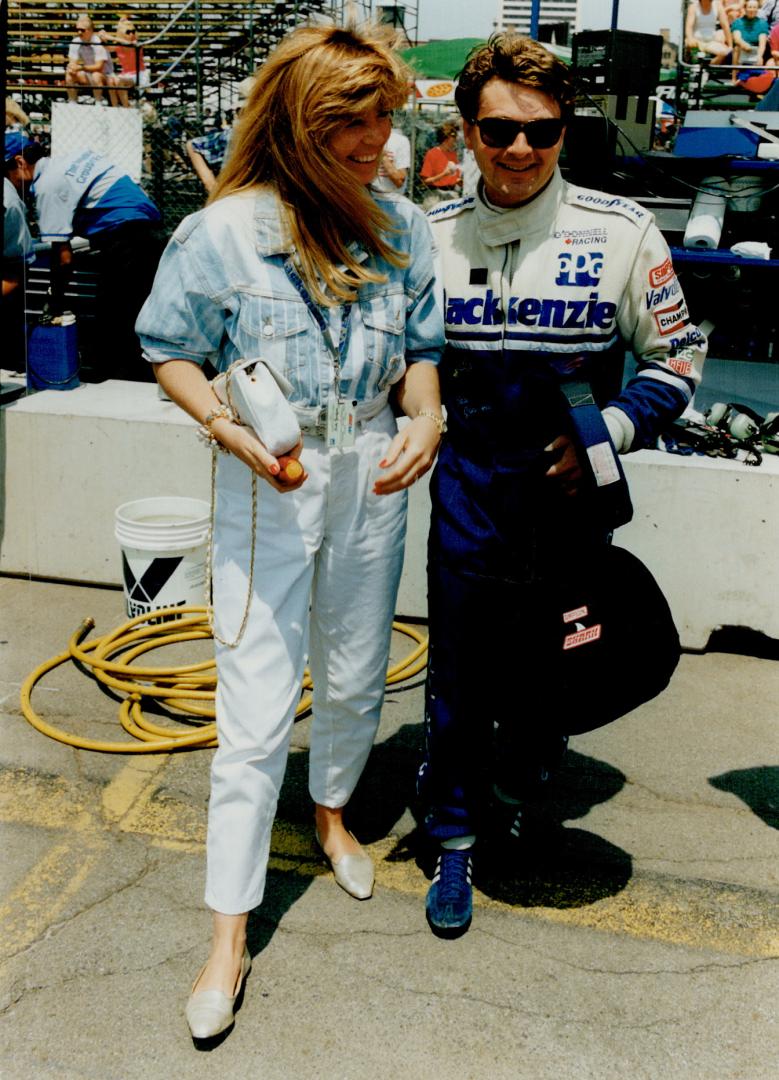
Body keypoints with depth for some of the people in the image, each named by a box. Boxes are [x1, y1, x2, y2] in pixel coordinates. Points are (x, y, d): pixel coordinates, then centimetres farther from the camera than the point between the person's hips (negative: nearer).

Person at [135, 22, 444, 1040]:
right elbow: (172, 354, -3)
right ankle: (231, 932, 12)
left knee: (355, 677, 19)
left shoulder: (403, 227, 0)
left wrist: (425, 419, -12)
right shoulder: (224, 231, -12)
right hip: (267, 481, -4)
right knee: (256, 710, -2)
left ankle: (332, 811, 50)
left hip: (371, 474, 4)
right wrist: (226, 422, -21)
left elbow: (421, 350, 8)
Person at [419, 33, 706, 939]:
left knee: (550, 677, 15)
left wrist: (609, 433, -13)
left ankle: (511, 791, 45)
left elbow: (676, 356, 1)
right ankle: (455, 839, 30)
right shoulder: (431, 236, 0)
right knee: (457, 681, 9)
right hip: (466, 503, 1)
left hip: (568, 507, -1)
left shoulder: (621, 233, -7)